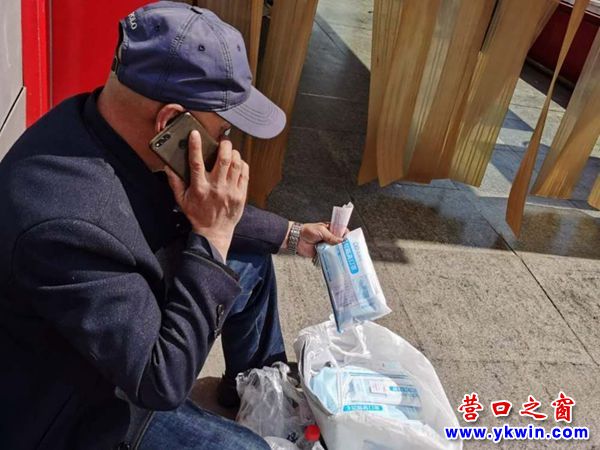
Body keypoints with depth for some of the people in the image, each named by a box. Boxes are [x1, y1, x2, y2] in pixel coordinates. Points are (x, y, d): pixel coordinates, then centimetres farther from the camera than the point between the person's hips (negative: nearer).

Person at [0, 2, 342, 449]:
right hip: (76, 403, -7)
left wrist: (290, 234, 6)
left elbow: (187, 212, 3)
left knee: (252, 262, 11)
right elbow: (162, 380, -33)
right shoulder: (67, 224, -42)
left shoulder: (105, 122, -16)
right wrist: (213, 234, -33)